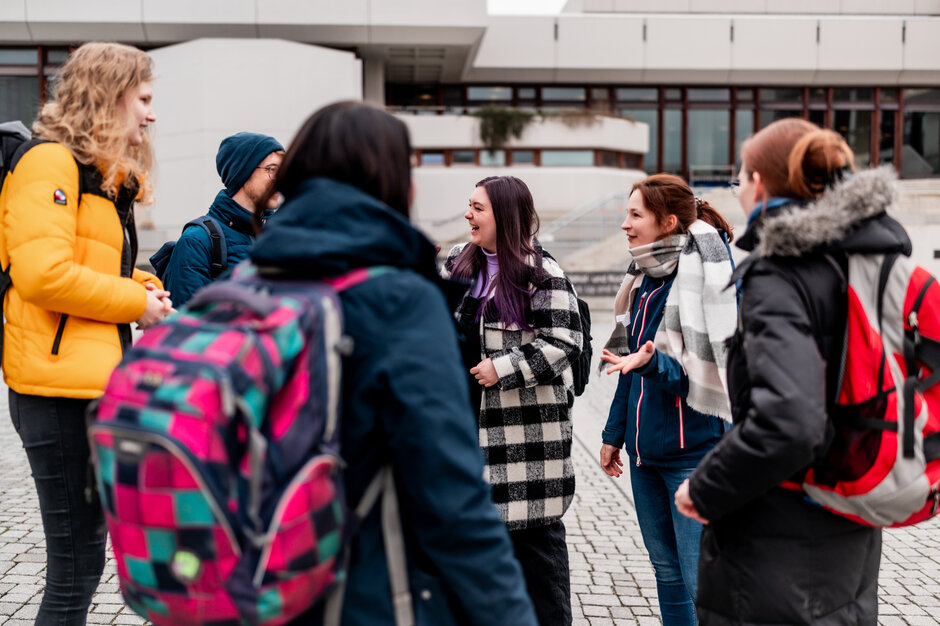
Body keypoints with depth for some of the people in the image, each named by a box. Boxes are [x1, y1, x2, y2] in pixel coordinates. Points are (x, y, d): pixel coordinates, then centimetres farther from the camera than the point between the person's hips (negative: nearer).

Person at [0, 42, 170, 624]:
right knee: (77, 567, -2)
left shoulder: (104, 175, 20)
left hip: (97, 384, 10)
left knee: (82, 559, 17)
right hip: (60, 385, -10)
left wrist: (144, 287, 6)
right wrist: (137, 301, -13)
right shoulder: (50, 162, -11)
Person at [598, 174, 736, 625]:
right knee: (666, 568, 17)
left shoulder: (701, 276, -14)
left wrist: (652, 364, -33)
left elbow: (703, 371, -17)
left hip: (693, 452, -8)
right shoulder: (644, 280, 11)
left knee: (702, 580, -4)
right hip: (645, 451, 8)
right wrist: (614, 433, 20)